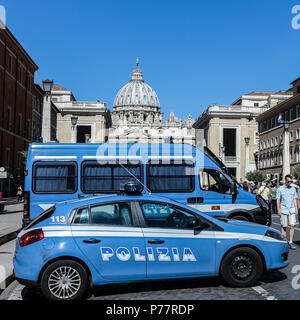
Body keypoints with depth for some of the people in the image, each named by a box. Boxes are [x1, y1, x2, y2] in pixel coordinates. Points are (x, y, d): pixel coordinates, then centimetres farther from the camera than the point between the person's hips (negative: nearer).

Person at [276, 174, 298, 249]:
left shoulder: (293, 189, 10)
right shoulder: (280, 189, 1)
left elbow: (295, 199, 13)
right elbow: (278, 200, 0)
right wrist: (278, 209, -6)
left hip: (292, 210, 2)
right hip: (283, 210, -2)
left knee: (292, 226, -6)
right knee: (284, 226, 3)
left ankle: (290, 242, 1)